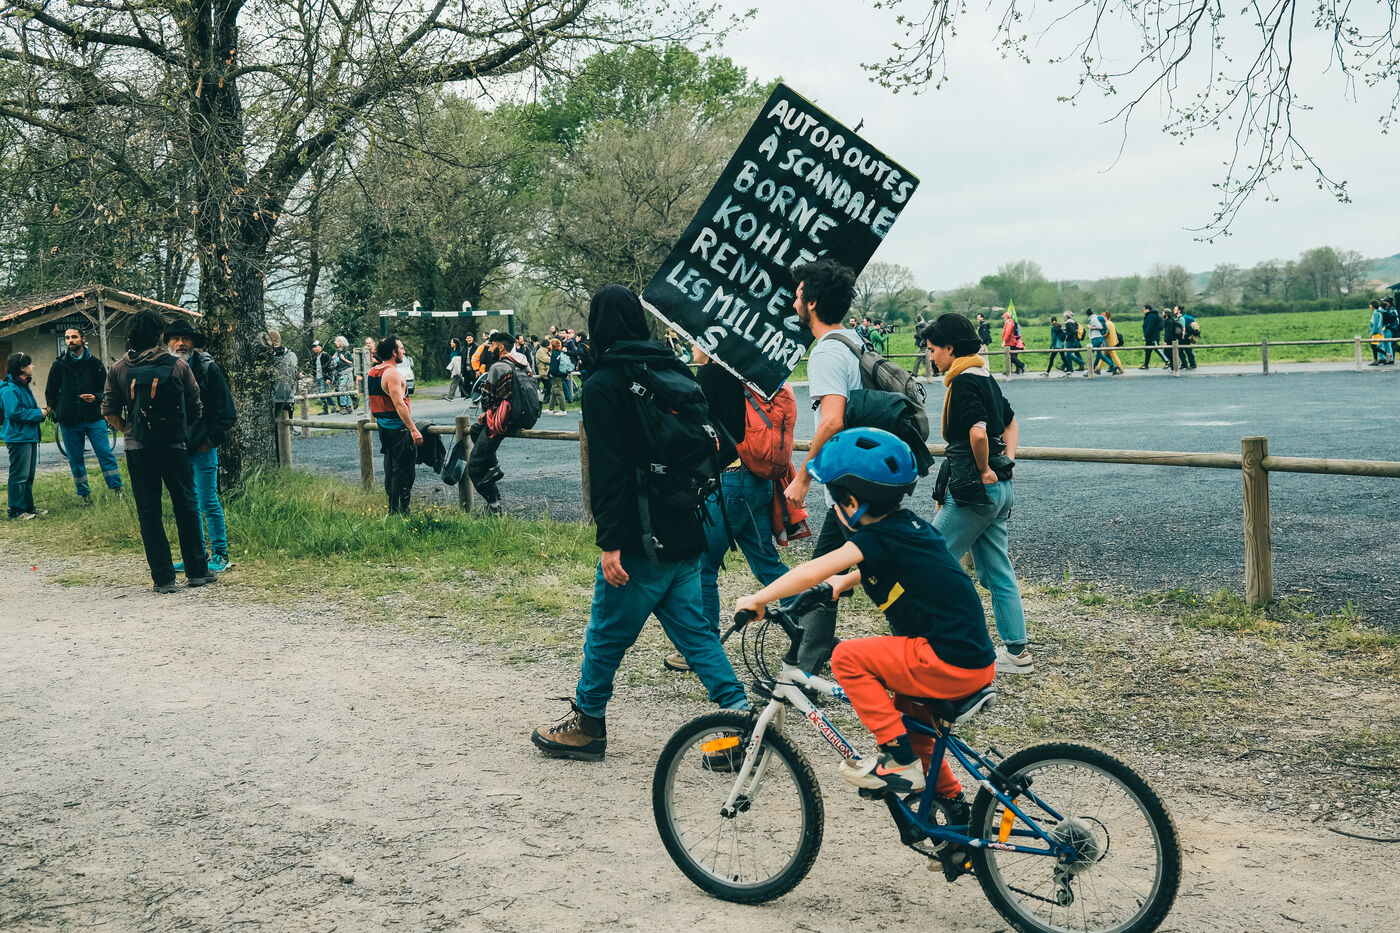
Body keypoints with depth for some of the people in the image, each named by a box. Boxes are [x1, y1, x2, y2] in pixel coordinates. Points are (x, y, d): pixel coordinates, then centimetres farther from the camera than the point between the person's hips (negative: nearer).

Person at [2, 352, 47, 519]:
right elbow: (14, 413, -24)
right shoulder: (10, 389, -16)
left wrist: (41, 413, 6)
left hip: (29, 437, 10)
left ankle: (28, 507, 22)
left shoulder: (24, 386, 16)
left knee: (29, 475, 15)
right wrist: (38, 413, -17)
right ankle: (16, 510, 1)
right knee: (19, 476, -5)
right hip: (18, 438, -10)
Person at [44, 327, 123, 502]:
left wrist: (96, 397, -13)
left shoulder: (94, 363, 3)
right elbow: (50, 392, 14)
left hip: (93, 418, -1)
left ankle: (117, 488, -2)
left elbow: (105, 389, 8)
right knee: (75, 460, 6)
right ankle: (84, 493, 16)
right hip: (69, 421, 2)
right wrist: (56, 412, 5)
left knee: (105, 453, -6)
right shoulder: (59, 365, 6)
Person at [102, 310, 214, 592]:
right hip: (175, 446, 0)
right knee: (186, 508, 12)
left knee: (149, 513, 6)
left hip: (138, 449, 1)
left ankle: (163, 578, 5)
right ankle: (197, 571, 16)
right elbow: (196, 410, 2)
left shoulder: (118, 370, 0)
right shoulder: (179, 366, -3)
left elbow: (110, 412, 0)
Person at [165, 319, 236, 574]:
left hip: (203, 447, -5)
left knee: (208, 503, -3)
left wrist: (211, 440, -8)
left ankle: (220, 555, 6)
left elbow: (225, 410, -4)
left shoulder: (207, 368, -5)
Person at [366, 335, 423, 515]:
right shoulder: (392, 373, -18)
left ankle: (392, 509, 23)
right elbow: (399, 404, -24)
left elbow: (373, 401, 20)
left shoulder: (372, 372, 12)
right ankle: (400, 512, -5)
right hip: (398, 428, -10)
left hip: (383, 427, 10)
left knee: (391, 469, 17)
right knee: (403, 471, -5)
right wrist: (413, 430, -25)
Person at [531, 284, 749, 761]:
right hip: (686, 534, 7)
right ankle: (741, 714, 6)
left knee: (606, 633, 8)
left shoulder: (603, 386, -11)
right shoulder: (677, 372, 10)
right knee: (693, 630, 13)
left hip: (640, 541, -6)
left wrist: (610, 542, -18)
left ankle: (586, 723, 21)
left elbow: (608, 470, -18)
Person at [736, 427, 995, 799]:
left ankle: (900, 760, -3)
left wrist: (758, 599, -10)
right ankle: (948, 795, 41)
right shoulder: (908, 525, 11)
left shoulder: (876, 538, -15)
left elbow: (811, 572, -22)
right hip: (978, 658, 10)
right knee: (904, 704, 30)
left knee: (847, 657, -6)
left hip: (951, 664, -10)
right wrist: (845, 581, 31)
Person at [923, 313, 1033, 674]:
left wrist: (984, 471, -16)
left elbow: (977, 431, -30)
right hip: (999, 491, 10)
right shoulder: (985, 377, 15)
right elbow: (1010, 422, 28)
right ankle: (1016, 651, 15)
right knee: (997, 571, 12)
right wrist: (1007, 462, 16)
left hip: (973, 491, -10)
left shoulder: (963, 381, -15)